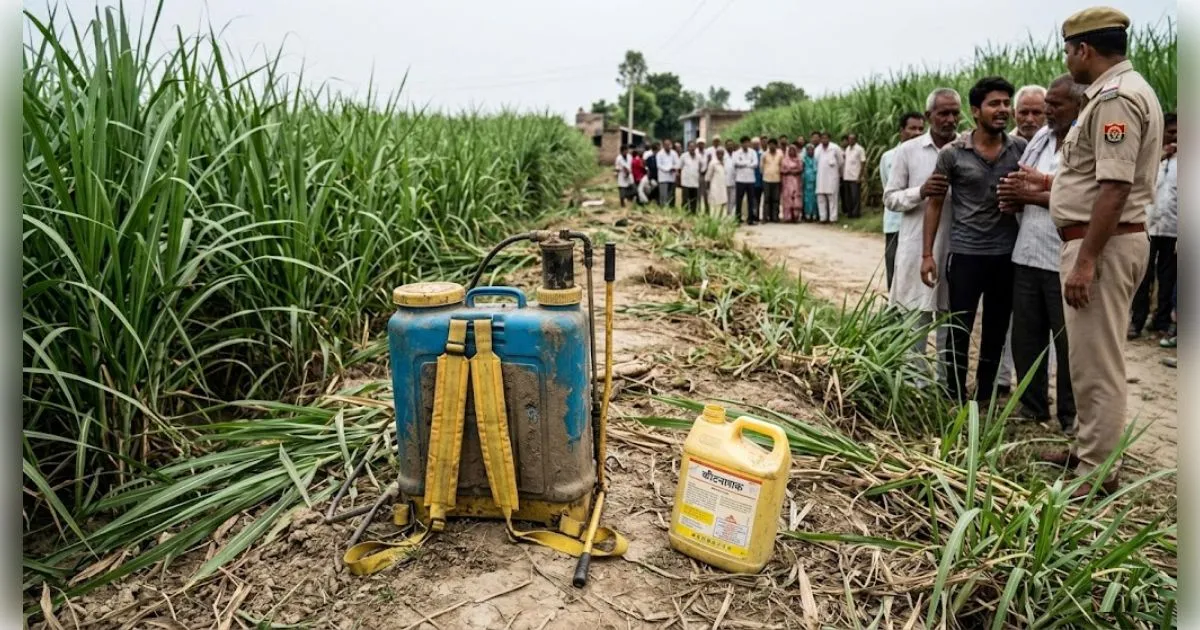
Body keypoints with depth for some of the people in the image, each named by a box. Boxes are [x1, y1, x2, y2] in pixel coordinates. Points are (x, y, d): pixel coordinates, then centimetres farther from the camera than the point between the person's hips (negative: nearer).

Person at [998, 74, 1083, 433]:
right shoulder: (1041, 137, 12)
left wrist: (1029, 196, -16)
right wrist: (1013, 196, -5)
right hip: (1027, 254, 6)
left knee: (1068, 342, 5)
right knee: (1025, 337, 13)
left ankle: (1071, 417, 20)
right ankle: (1032, 407, 28)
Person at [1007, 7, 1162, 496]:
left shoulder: (1116, 97, -17)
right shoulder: (1117, 92, 16)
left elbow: (1114, 187, -24)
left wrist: (1085, 261, -25)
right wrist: (1050, 182, 31)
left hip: (1103, 243, -11)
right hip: (1095, 240, 11)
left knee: (1098, 363, -3)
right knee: (1090, 357, 19)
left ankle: (1098, 472, 7)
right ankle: (1087, 448, 32)